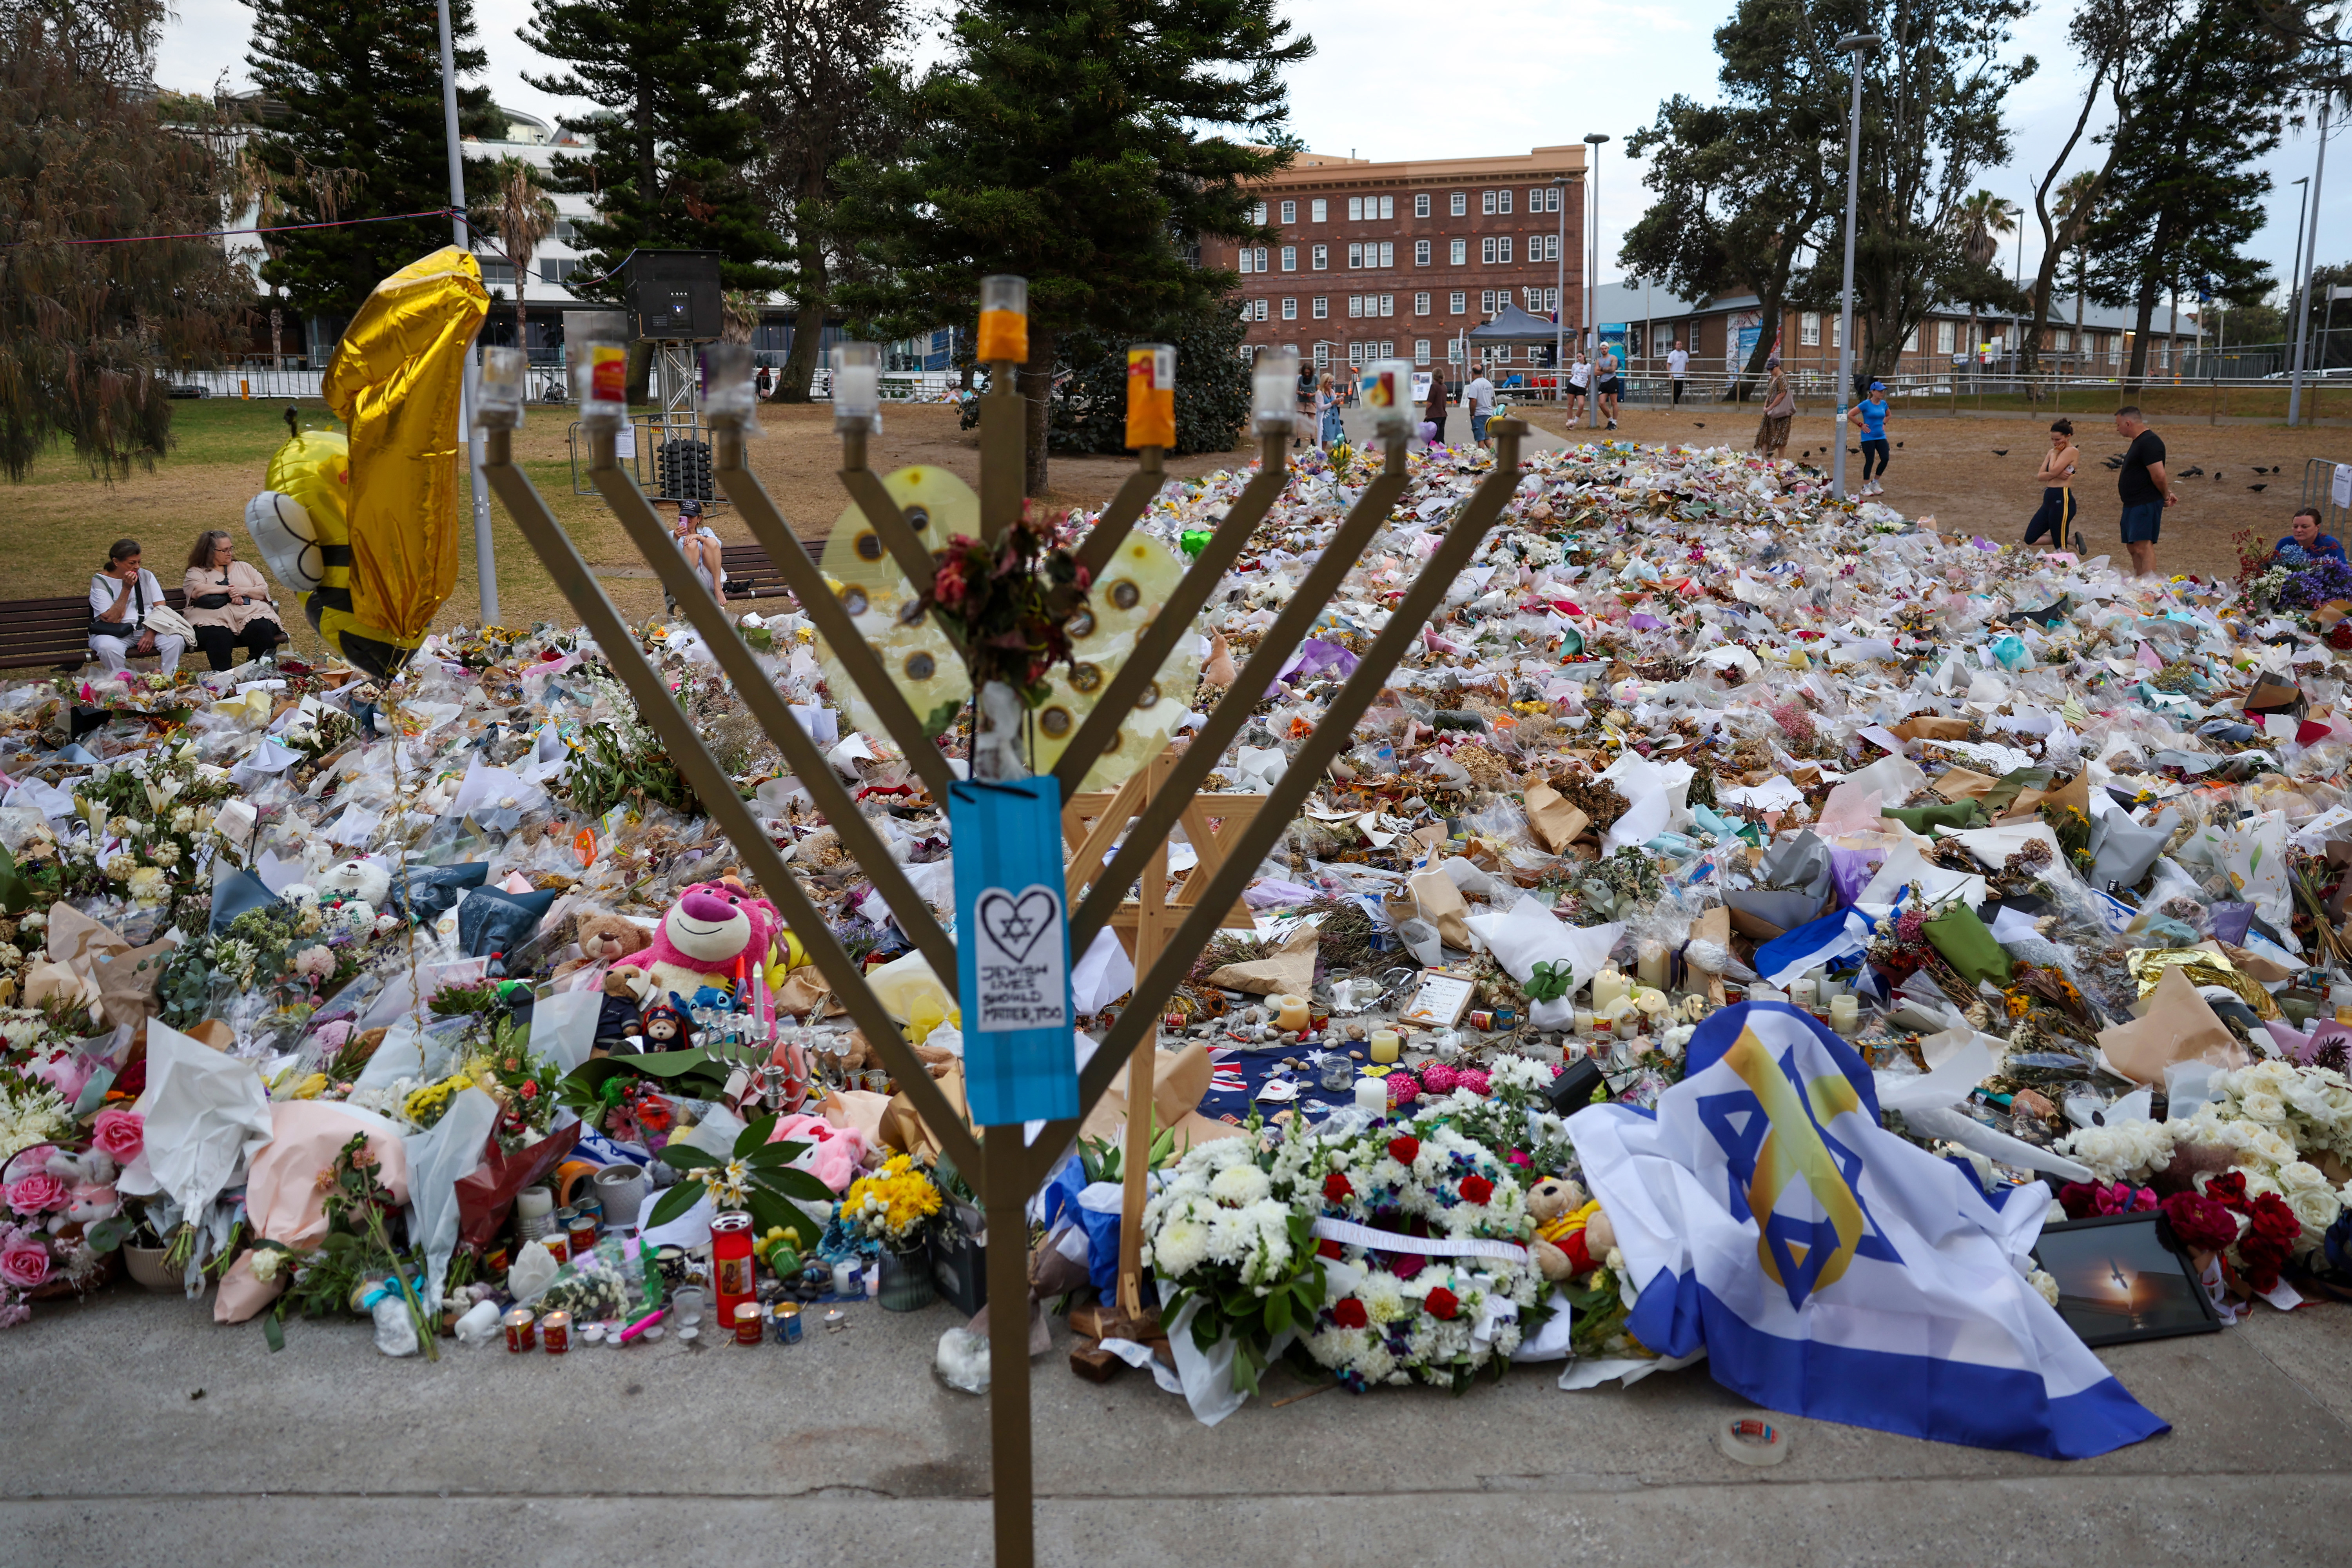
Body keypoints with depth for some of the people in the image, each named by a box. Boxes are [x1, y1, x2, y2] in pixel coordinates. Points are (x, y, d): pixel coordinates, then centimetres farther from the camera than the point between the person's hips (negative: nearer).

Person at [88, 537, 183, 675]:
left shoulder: (146, 576, 10)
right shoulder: (100, 581, -1)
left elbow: (161, 608, 3)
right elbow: (110, 620, -11)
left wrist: (151, 633, -14)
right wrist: (126, 589, -14)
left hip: (149, 628, 3)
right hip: (116, 633, -3)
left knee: (176, 641, -27)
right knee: (108, 648, -37)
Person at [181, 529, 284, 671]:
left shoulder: (243, 567, 28)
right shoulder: (197, 572, 20)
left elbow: (264, 591, 16)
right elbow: (197, 590, -3)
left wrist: (243, 591, -4)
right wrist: (228, 589, -4)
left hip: (252, 614, 2)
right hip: (216, 619, -2)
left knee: (261, 629, -34)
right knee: (217, 636, -38)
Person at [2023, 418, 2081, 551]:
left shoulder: (2072, 451, -8)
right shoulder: (2053, 452, 17)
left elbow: (2053, 470, -19)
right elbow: (2040, 476, 7)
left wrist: (2054, 453, -3)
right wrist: (2056, 475, -13)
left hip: (2062, 500, -9)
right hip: (2049, 499, 9)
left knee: (2060, 547, -4)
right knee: (2030, 539, 9)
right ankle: (2071, 539, 16)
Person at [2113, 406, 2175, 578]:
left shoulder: (2149, 443, -17)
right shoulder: (2139, 441, 17)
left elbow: (2159, 475, -22)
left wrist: (2166, 496, -8)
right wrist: (2167, 494, 15)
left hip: (2146, 505, -11)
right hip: (2134, 505, 11)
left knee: (2143, 547, -16)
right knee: (2133, 547, 13)